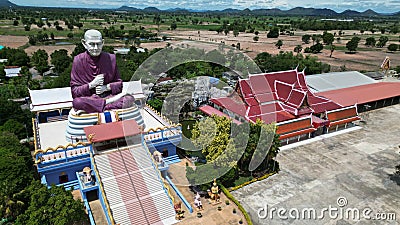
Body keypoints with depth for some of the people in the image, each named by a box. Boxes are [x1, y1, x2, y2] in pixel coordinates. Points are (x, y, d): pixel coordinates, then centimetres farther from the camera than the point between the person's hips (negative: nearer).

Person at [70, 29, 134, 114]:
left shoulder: (110, 58, 4)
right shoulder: (78, 60, 0)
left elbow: (119, 84, 10)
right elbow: (74, 91, 0)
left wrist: (106, 87, -10)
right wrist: (91, 85, -15)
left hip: (108, 96, 2)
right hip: (88, 98, -2)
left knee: (129, 99, -28)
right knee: (77, 102, -37)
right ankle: (110, 102, -18)